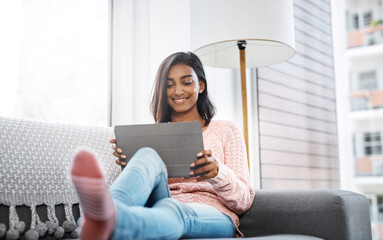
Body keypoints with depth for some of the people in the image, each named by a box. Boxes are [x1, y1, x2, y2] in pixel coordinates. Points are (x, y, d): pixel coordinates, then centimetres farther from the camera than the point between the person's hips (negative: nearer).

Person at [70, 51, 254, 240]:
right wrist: (127, 164, -5)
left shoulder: (225, 130, 16)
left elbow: (243, 203, 7)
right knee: (148, 156, -29)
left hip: (215, 218, -1)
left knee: (171, 210, -39)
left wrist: (217, 172, -15)